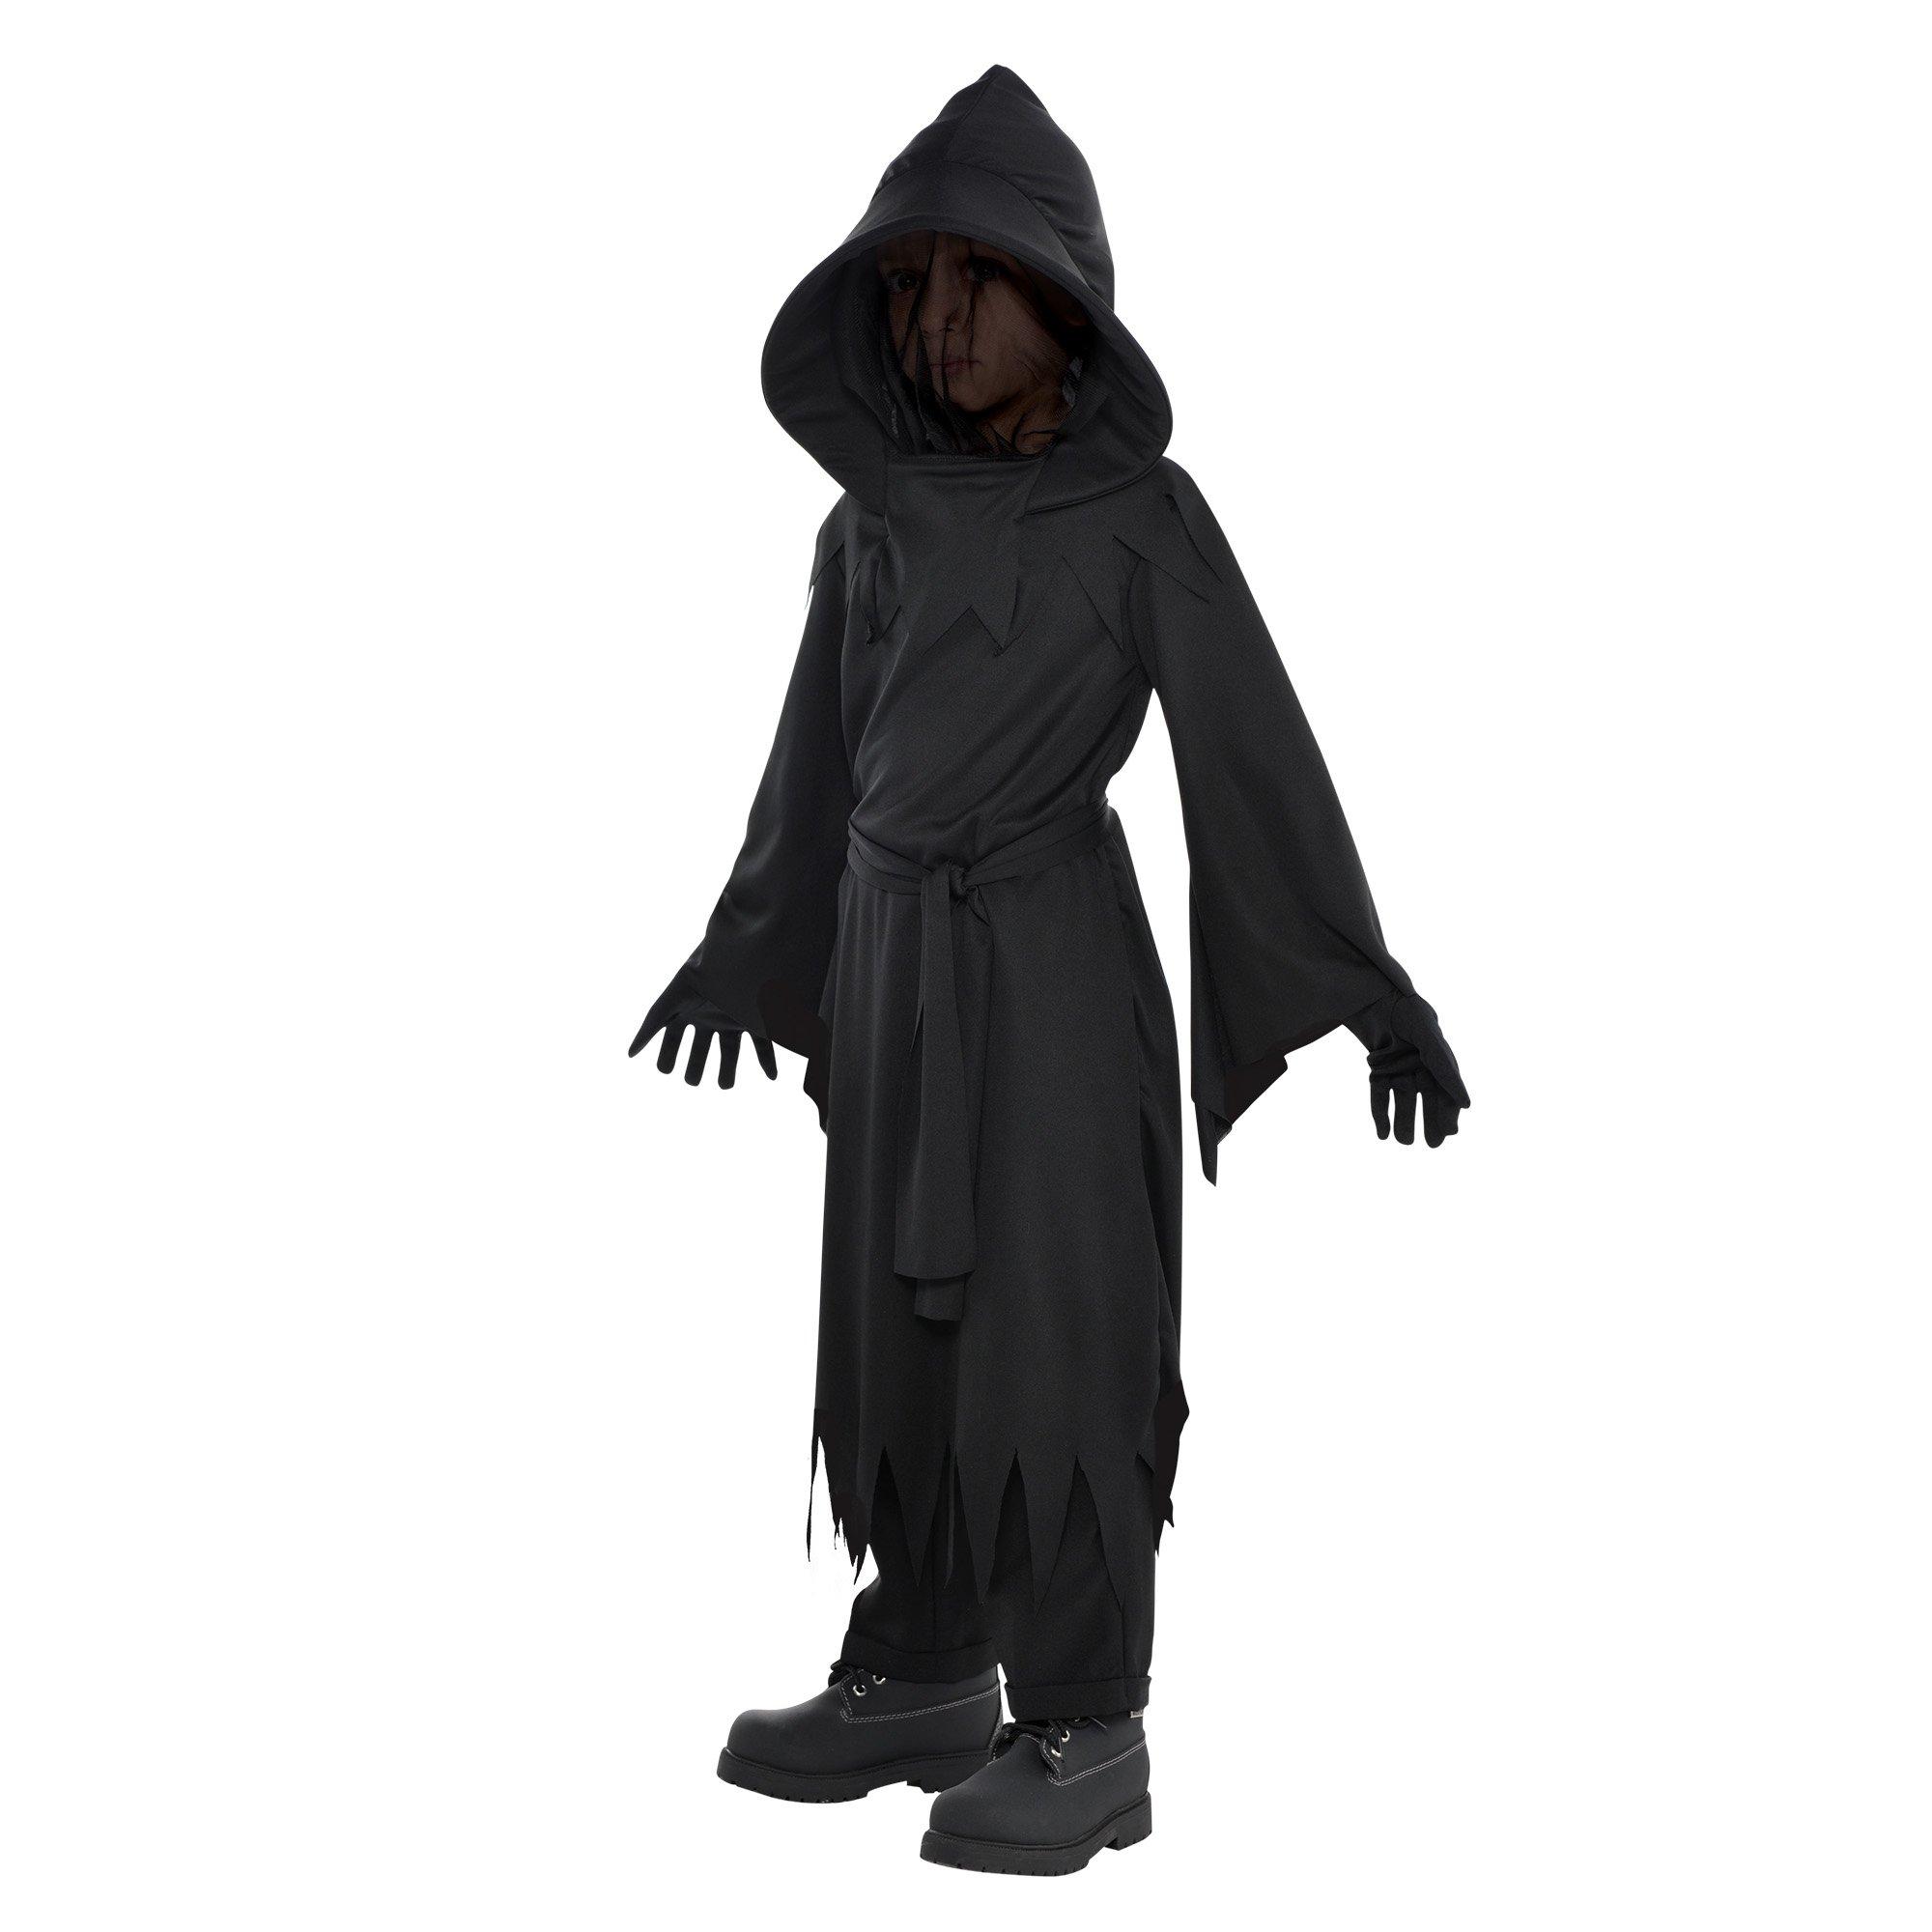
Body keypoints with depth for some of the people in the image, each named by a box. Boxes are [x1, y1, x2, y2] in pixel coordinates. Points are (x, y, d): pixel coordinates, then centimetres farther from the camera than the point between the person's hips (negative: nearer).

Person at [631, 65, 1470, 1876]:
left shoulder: (1141, 510, -7)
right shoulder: (874, 509, 6)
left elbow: (1256, 743, -7)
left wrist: (1365, 979, -10)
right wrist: (746, 942, 22)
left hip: (1053, 951, -5)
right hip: (891, 945, 5)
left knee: (1054, 1319, -4)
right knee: (896, 1316, 9)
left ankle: (1083, 1730, 4)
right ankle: (922, 1672, 21)